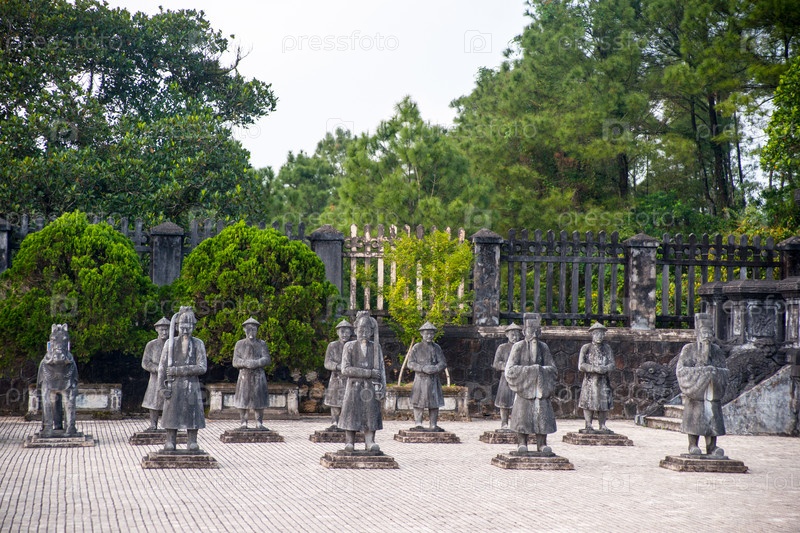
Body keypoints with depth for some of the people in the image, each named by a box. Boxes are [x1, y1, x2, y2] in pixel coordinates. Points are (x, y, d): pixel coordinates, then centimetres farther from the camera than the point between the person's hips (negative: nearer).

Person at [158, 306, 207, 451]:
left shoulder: (198, 344, 4)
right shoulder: (170, 343, 6)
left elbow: (202, 367, -7)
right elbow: (162, 367, 4)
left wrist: (178, 370, -12)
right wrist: (162, 387, -7)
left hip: (192, 386, 0)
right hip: (174, 386, 0)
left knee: (192, 415, -1)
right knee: (171, 414, -1)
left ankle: (192, 443, 4)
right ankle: (170, 443, 3)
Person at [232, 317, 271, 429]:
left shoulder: (261, 344, 9)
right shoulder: (240, 344, 10)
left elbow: (267, 359, -3)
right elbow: (235, 362, 1)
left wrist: (255, 363, -20)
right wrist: (246, 363, -18)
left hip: (258, 375, 0)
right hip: (244, 376, 0)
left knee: (259, 400, -1)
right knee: (243, 399, -3)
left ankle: (259, 423, 5)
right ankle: (243, 423, 3)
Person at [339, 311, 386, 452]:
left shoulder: (376, 347, 12)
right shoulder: (349, 347, 5)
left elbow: (381, 368, 11)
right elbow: (345, 369, -6)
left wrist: (382, 386, -4)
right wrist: (368, 373, -13)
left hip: (371, 388, 2)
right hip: (354, 386, -2)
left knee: (371, 415, -4)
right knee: (351, 416, -3)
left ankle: (370, 442, -6)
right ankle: (349, 443, -1)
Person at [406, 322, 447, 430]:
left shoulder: (437, 348, 10)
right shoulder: (417, 348, 2)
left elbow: (443, 363, 4)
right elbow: (410, 363, -4)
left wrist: (434, 369, -16)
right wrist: (423, 368, -18)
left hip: (434, 380, 3)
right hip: (420, 379, -3)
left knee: (434, 403, 3)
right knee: (418, 402, -4)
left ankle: (434, 425, 9)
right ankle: (418, 424, 1)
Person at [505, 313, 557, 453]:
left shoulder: (543, 347, 10)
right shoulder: (518, 347, 0)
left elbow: (552, 368, 9)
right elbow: (510, 369, -8)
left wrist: (542, 370, -12)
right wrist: (530, 369, -14)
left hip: (540, 387, 3)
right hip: (524, 386, -3)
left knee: (542, 414, -2)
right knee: (522, 414, -6)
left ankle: (541, 444, 4)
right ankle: (522, 443, 3)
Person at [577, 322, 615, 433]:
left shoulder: (606, 348, 11)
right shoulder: (586, 348, 1)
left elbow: (612, 363, 7)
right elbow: (581, 366, -5)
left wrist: (606, 368, -15)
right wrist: (595, 368, -17)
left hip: (603, 380, 3)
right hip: (590, 379, -3)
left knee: (604, 403, 2)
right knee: (589, 402, -5)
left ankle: (602, 426, 9)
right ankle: (588, 426, 0)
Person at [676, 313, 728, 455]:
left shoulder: (717, 351, 12)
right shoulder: (689, 350, 1)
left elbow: (724, 372, 6)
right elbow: (681, 370, -10)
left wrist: (715, 372, -17)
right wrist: (702, 370, -18)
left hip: (712, 392, 3)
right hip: (695, 392, -3)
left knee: (712, 420, 0)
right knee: (694, 420, -2)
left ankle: (712, 446, 7)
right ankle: (693, 446, 8)